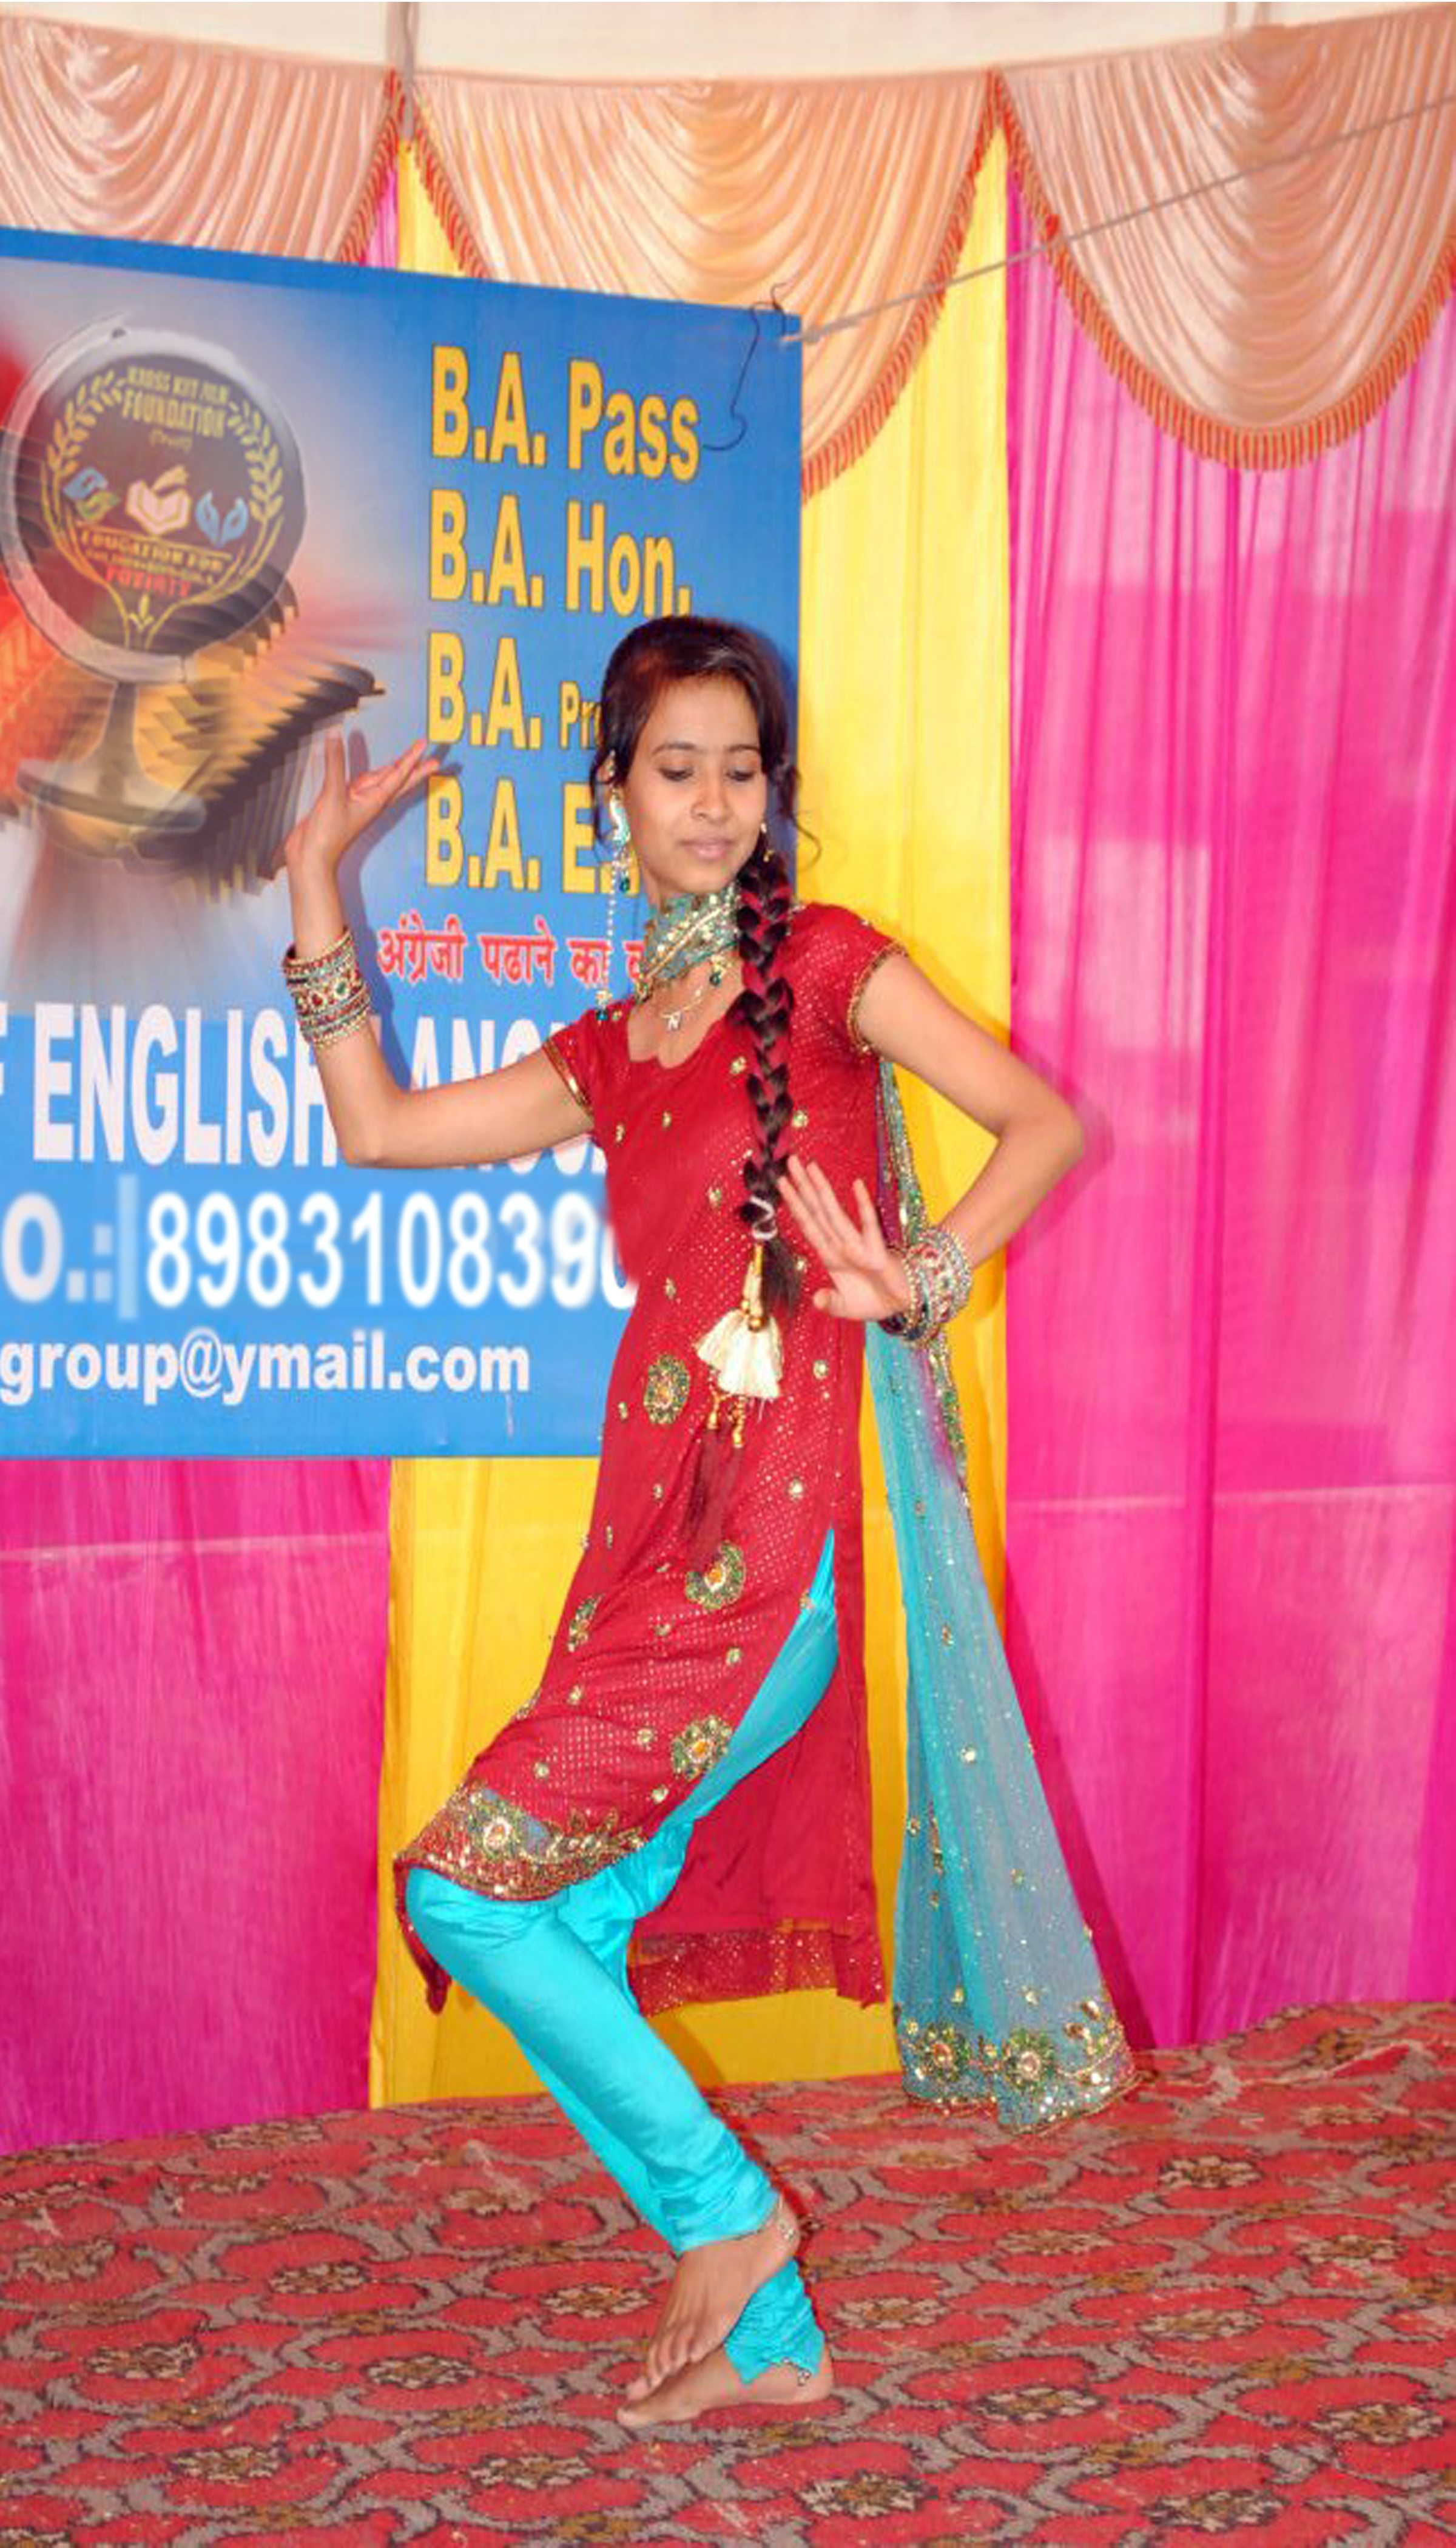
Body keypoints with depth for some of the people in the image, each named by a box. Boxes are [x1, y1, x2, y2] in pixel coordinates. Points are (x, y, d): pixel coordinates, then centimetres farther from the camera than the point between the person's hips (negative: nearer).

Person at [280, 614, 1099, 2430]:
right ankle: (767, 2339, 18)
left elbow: (1050, 1122, -6)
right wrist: (318, 883, 20)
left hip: (762, 1548, -7)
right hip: (655, 1539, 7)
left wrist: (918, 1280, -17)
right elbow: (378, 1126, 19)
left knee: (472, 1887, -10)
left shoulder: (823, 965, 0)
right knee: (575, 1942, 6)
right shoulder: (610, 1053, 18)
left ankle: (728, 2217, 7)